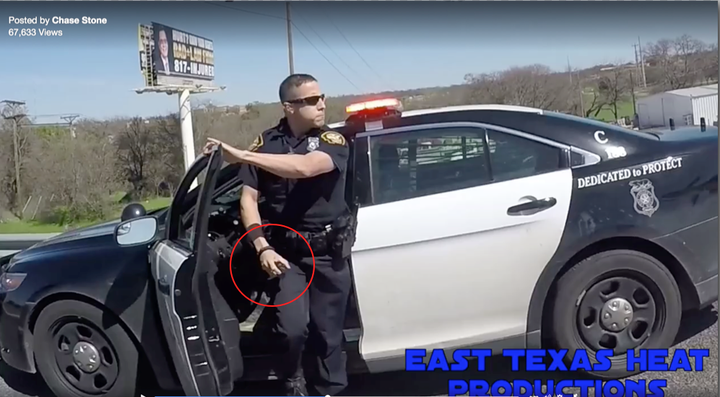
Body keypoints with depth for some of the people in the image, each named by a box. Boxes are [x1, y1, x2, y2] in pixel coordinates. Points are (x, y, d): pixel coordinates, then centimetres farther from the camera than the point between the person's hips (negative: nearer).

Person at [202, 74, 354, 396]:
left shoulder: (333, 141, -6)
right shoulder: (267, 143, 2)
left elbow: (304, 167, -27)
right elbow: (248, 198, 0)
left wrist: (241, 155, -30)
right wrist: (263, 248, -13)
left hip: (328, 252, 0)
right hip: (286, 251, 1)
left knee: (327, 333, 6)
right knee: (292, 329, -12)